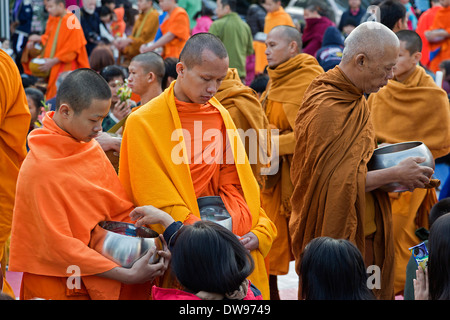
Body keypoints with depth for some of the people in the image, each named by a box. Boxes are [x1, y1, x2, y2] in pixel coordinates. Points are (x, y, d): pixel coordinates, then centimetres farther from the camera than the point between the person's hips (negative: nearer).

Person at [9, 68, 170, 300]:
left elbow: (119, 207, 7)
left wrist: (153, 245, -9)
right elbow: (58, 245, -21)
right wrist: (126, 275, -22)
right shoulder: (40, 167, -22)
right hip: (58, 287, -6)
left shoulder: (90, 147, 1)